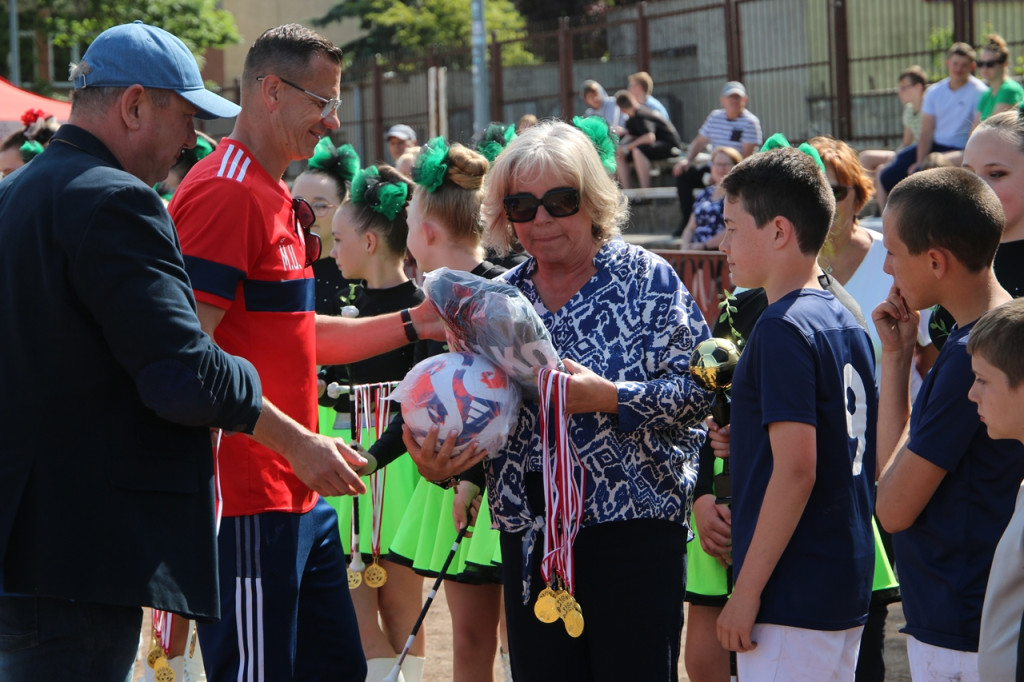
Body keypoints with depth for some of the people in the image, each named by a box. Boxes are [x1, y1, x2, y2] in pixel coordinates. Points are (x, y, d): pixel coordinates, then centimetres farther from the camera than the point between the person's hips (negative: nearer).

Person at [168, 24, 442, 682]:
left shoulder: (276, 199, 18)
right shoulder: (223, 193, -15)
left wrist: (414, 323, 15)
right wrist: (300, 442, -20)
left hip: (303, 499, 10)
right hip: (247, 502, -10)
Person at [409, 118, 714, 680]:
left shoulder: (646, 280, -2)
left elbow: (697, 390, -10)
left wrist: (606, 397, -23)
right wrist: (438, 462, -8)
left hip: (633, 527, -4)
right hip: (529, 534, 4)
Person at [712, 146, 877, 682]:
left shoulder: (783, 330, -15)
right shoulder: (848, 326, 12)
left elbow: (796, 468, -21)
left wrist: (747, 590, -18)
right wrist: (746, 444, 11)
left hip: (794, 595, -9)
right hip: (847, 587, 9)